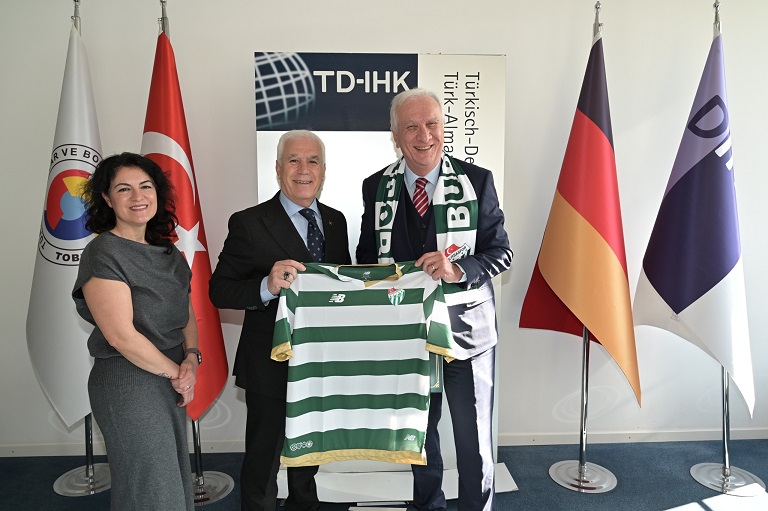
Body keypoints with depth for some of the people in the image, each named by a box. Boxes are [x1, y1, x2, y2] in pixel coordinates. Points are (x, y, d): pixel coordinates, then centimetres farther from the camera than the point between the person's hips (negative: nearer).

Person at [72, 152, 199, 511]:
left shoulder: (166, 251, 8)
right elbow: (121, 336, -21)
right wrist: (176, 373, -12)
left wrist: (191, 358, -7)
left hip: (169, 381, 7)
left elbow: (187, 313, 11)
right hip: (128, 384, -7)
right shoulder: (102, 254, -15)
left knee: (176, 481, 19)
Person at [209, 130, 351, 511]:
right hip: (271, 365, -5)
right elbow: (219, 291, -16)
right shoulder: (249, 223, -13)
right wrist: (267, 287, -33)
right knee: (263, 458, 12)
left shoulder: (336, 221, 4)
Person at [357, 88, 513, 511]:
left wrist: (457, 269, -25)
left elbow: (501, 251, -6)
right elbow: (366, 257, 7)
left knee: (475, 433, 11)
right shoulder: (376, 187, 0)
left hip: (466, 328, -2)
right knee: (418, 429, 20)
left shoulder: (477, 181, -6)